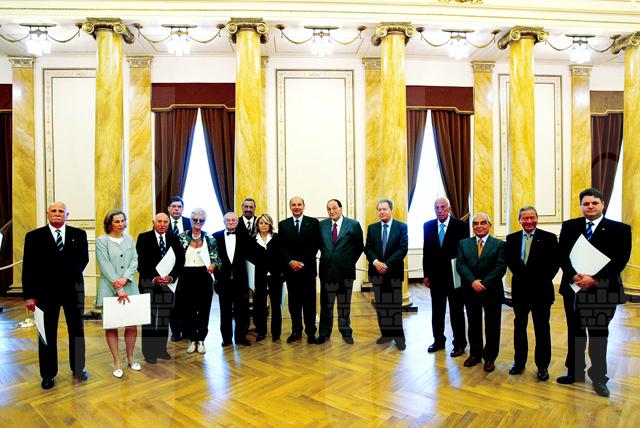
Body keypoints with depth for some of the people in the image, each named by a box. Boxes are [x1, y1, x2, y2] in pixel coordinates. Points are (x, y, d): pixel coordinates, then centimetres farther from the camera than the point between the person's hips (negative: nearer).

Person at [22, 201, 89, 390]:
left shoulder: (79, 235, 3)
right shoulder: (34, 236, -1)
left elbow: (83, 259, 6)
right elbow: (28, 267, -3)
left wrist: (72, 275, -9)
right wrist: (29, 295, -6)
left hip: (73, 290, 1)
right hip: (45, 292, -1)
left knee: (77, 330, 11)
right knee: (47, 334, 10)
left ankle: (78, 368, 27)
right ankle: (48, 374, 25)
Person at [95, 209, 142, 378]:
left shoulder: (129, 239, 9)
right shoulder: (101, 241, -3)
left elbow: (134, 261, 3)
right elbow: (105, 266, -10)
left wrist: (124, 279, -14)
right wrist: (118, 289, -15)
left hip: (129, 287, 3)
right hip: (109, 289, -3)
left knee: (132, 324, 5)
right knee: (111, 325, 4)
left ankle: (130, 358, 23)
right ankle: (116, 362, 17)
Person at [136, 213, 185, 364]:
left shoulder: (173, 238, 6)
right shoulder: (143, 238, -1)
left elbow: (180, 260, 2)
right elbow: (140, 262, -6)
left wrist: (171, 276, -11)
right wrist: (153, 278, -15)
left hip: (168, 282, 3)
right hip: (148, 283, -2)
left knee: (164, 318, 8)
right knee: (149, 317, 4)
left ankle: (161, 348, 20)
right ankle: (149, 351, 16)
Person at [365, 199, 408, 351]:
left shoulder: (401, 227, -1)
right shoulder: (372, 228, 9)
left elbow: (403, 249, -9)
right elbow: (368, 248, 4)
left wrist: (387, 264, -15)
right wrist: (376, 262, -14)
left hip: (394, 272, -3)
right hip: (377, 272, 3)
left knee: (395, 305, 1)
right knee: (380, 305, 9)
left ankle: (398, 336, 13)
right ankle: (386, 333, 20)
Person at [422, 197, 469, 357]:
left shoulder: (461, 225, -7)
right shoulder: (428, 226, 3)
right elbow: (426, 251, 6)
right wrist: (426, 274, 4)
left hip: (454, 275, -3)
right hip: (435, 275, 3)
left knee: (456, 311, 9)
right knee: (437, 310, 14)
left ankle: (459, 343, 23)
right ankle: (438, 340, 29)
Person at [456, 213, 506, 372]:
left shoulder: (499, 244, -1)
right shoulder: (463, 243, 5)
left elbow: (501, 268, -11)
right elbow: (460, 265, -5)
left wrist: (484, 283, -20)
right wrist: (473, 282, -19)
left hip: (492, 292, -2)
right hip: (470, 292, 2)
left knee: (492, 326, 10)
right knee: (473, 325, 14)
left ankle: (490, 357, 26)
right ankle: (475, 354, 30)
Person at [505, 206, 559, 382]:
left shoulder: (549, 238, -4)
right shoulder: (512, 238, 5)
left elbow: (555, 262, -6)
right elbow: (509, 260, 0)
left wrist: (543, 280, -13)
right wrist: (521, 275, -12)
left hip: (541, 290, -2)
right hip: (520, 289, 3)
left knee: (542, 329, 9)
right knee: (519, 327, 14)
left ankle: (542, 366, 23)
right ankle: (519, 362, 28)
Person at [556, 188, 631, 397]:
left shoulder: (620, 229, -2)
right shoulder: (569, 226, 4)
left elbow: (620, 260, -9)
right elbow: (562, 255, 0)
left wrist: (594, 279, -18)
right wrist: (574, 275, -15)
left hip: (602, 290, -2)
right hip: (573, 288, 2)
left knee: (598, 334, 10)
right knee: (575, 332, 13)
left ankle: (598, 376, 28)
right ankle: (575, 371, 29)